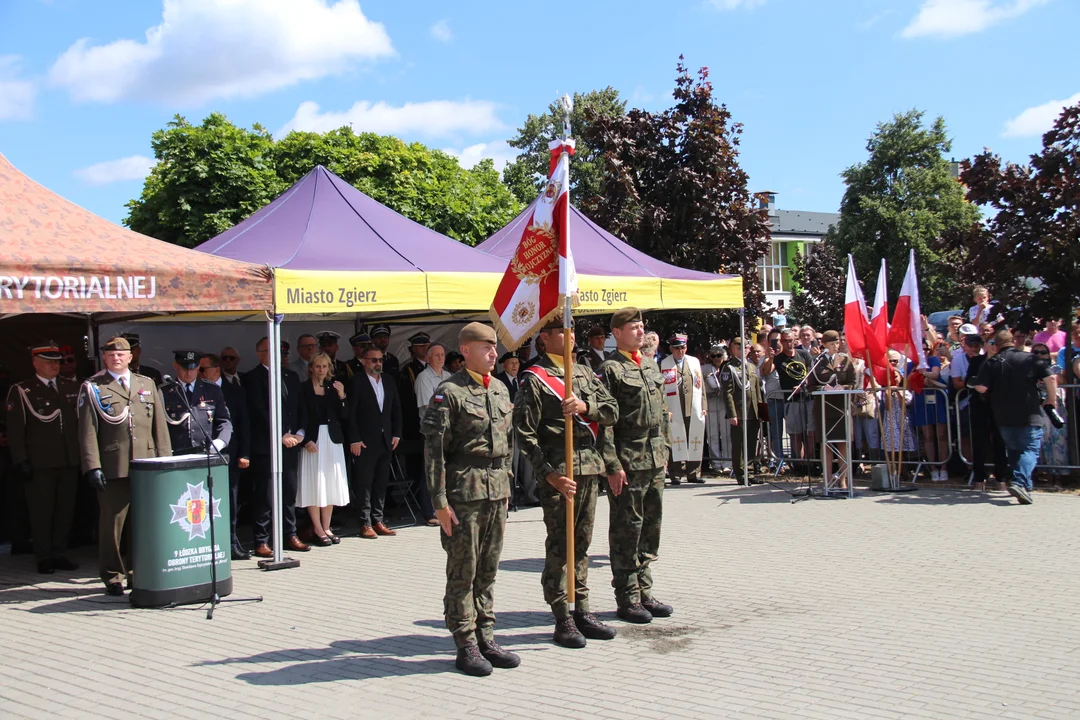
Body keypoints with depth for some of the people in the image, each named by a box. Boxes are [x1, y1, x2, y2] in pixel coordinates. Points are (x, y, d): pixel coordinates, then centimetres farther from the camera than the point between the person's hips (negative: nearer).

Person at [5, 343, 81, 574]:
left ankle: (59, 554, 19)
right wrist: (20, 460, -9)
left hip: (70, 461, 4)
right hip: (39, 463, -4)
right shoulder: (21, 391, 1)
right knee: (42, 512, 2)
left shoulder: (72, 387, 11)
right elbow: (15, 429, -2)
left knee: (66, 510, 8)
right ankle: (44, 558, 12)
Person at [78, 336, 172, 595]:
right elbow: (87, 432, -1)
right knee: (112, 523, 0)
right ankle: (113, 577, 12)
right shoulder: (92, 388, 5)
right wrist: (92, 466, -9)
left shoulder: (147, 385, 16)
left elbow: (160, 427, 15)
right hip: (113, 469, -3)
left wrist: (164, 460, 8)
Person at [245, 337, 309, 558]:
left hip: (291, 443, 6)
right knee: (265, 496, -3)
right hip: (266, 446, -6)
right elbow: (259, 412, -11)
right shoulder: (253, 378, -3)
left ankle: (290, 535, 19)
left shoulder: (291, 376, 16)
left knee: (290, 493, 10)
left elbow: (300, 407, 15)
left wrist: (299, 432, 0)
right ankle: (262, 541, 3)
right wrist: (281, 435, -13)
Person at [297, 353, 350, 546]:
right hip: (312, 440, -4)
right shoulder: (303, 388, -3)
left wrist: (342, 396, -7)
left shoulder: (333, 387, 10)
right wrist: (305, 441, -14)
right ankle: (318, 529, 4)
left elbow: (342, 416, 7)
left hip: (332, 440, 5)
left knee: (330, 485, 7)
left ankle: (326, 527, 16)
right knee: (314, 485, -3)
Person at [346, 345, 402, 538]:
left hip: (386, 442, 6)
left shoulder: (389, 383, 13)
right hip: (364, 443, -6)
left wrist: (396, 434, 7)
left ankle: (377, 521, 16)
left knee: (381, 484, 9)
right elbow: (350, 413, -8)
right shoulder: (356, 382, -4)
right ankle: (365, 524, 4)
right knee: (364, 484, -1)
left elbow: (397, 411, 16)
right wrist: (354, 439, -13)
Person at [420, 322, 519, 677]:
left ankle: (486, 638, 22)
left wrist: (505, 482, 17)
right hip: (465, 492, -7)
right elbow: (434, 450, -12)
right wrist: (440, 501, -15)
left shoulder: (500, 390, 13)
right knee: (463, 571, 1)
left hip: (498, 491, 7)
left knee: (488, 570, 13)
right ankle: (466, 647, 11)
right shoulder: (449, 393, -9)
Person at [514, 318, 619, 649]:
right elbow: (525, 434, -10)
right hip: (558, 470, -6)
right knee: (559, 546, -1)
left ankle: (582, 611, 22)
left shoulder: (584, 373, 15)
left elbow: (612, 411, 9)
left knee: (581, 544, 13)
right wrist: (549, 475, -16)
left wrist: (586, 406, -12)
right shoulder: (534, 380, -5)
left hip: (589, 465, 6)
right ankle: (562, 620, 7)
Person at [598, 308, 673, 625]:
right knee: (626, 529, 0)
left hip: (655, 461, 8)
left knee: (651, 526, 12)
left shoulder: (651, 365, 15)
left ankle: (644, 592, 23)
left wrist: (664, 449, 15)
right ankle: (627, 598, 10)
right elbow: (604, 422, -13)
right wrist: (613, 465, -17)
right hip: (628, 462, -7)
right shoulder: (611, 369, -8)